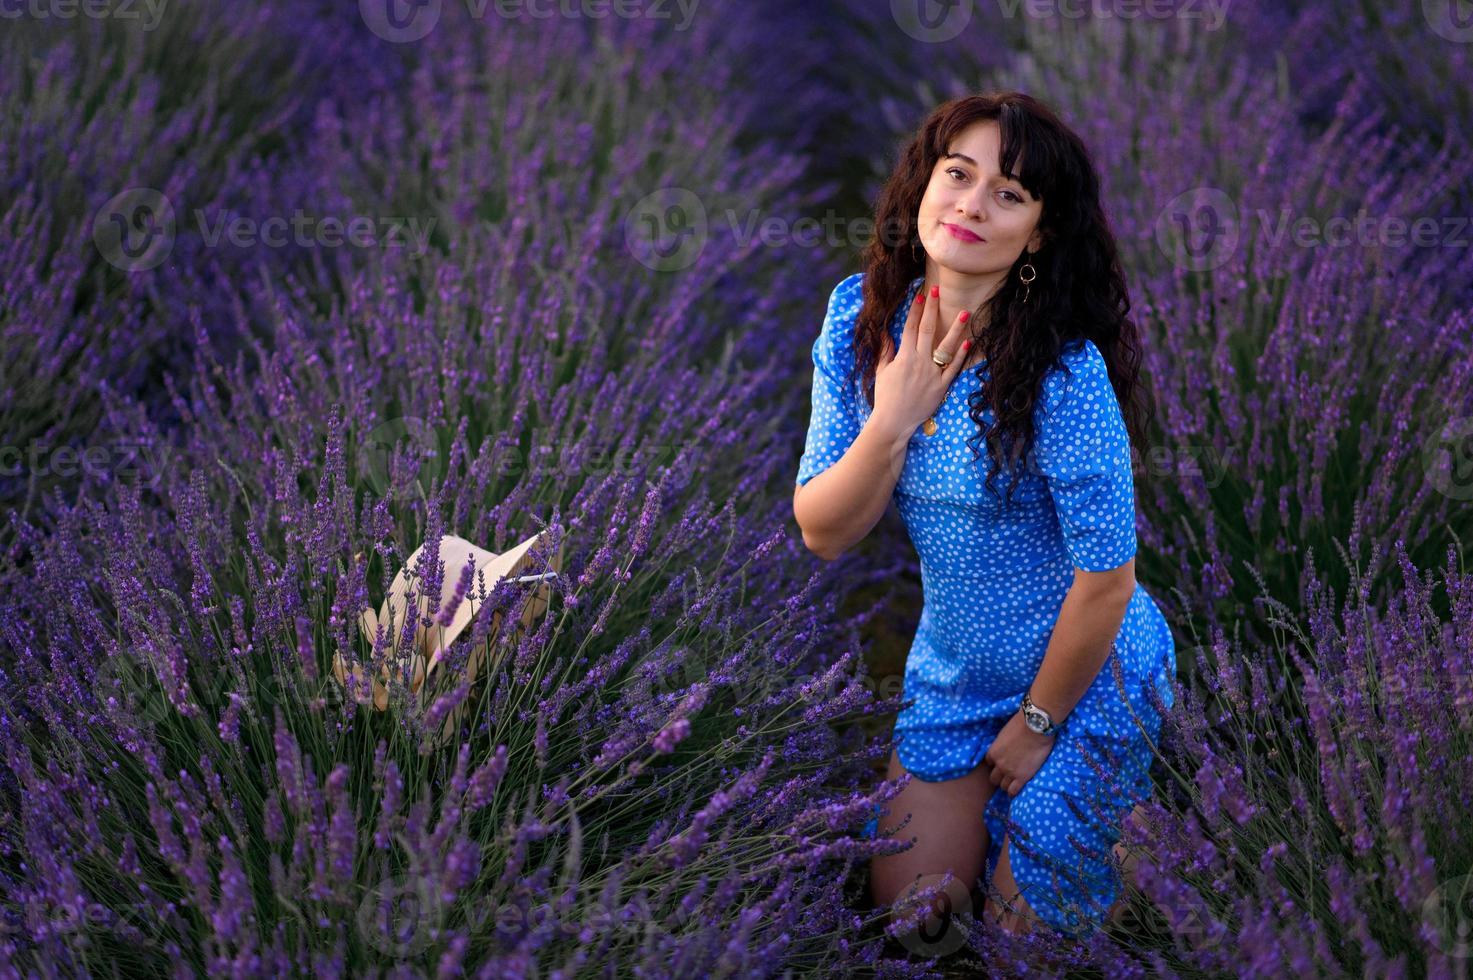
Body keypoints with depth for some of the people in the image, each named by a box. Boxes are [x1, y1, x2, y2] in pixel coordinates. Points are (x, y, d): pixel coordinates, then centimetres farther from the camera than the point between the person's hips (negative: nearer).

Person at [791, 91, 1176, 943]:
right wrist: (892, 423, -26)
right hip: (952, 671, 5)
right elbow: (823, 534, -10)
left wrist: (1038, 724, -10)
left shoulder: (1061, 370, -29)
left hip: (1081, 679, -5)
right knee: (907, 907, 15)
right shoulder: (861, 315, -11)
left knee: (1027, 923, 13)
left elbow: (1106, 578, -22)